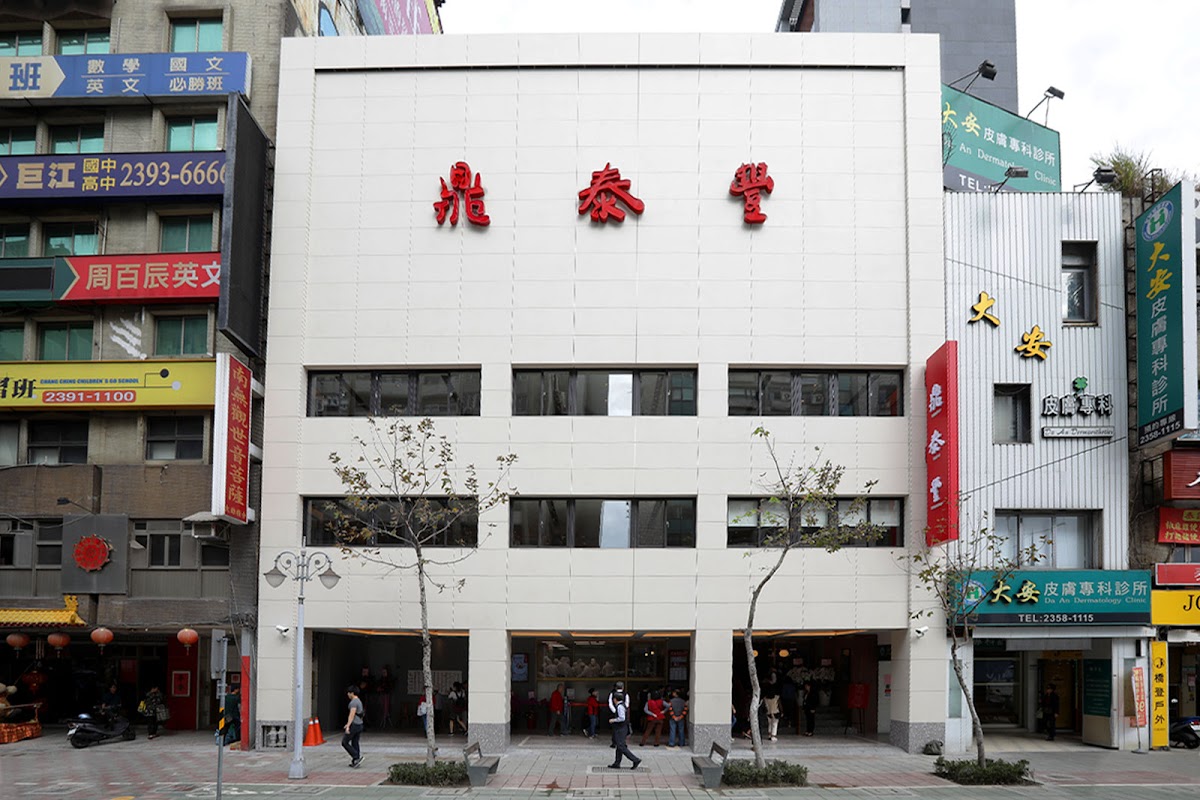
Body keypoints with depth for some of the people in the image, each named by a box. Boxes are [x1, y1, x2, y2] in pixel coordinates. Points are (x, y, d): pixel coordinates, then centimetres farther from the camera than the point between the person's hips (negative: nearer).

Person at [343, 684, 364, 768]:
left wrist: (348, 726, -27)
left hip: (354, 725, -9)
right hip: (359, 725, 10)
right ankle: (355, 761, 11)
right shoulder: (359, 701, 16)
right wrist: (348, 724, 30)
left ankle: (357, 757, -8)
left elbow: (352, 714, -23)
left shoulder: (354, 702, -15)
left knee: (345, 743, -1)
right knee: (355, 743, 12)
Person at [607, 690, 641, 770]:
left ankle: (635, 760, -10)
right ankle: (617, 764, 20)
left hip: (620, 729, -10)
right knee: (619, 746, 14)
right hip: (623, 728, 10)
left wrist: (613, 720, -14)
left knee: (621, 747, -8)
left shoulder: (620, 706, -19)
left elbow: (622, 718, -26)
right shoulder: (623, 705, 11)